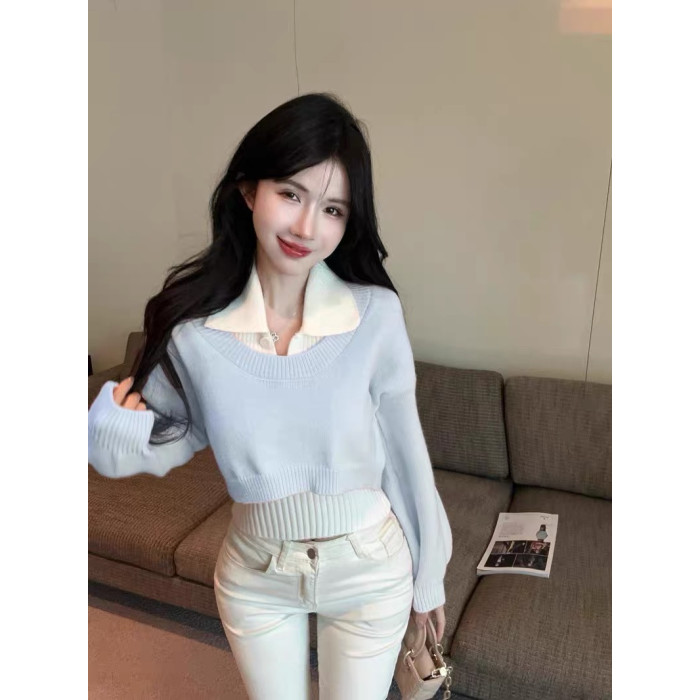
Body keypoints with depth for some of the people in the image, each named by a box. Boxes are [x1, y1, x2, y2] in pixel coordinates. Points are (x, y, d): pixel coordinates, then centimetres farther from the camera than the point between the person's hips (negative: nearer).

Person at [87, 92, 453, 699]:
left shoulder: (376, 314, -21)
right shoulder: (190, 321, -18)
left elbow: (403, 446, -10)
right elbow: (180, 433, 0)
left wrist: (429, 570, 2)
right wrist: (116, 429, -22)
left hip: (370, 570, -1)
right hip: (255, 574, 2)